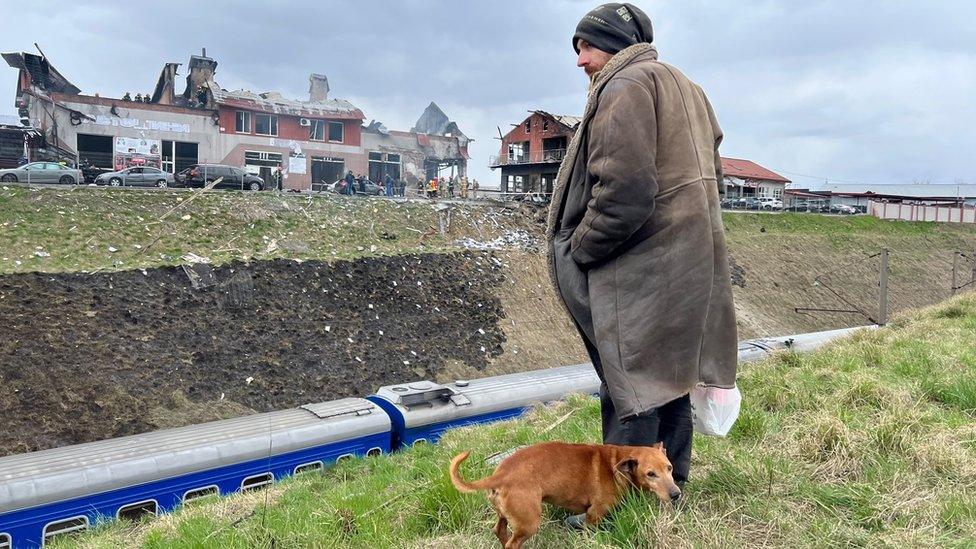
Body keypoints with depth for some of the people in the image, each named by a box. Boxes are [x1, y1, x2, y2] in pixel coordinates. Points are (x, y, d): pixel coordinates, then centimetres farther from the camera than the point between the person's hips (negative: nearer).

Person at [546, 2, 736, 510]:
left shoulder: (624, 87, -12)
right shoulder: (683, 87, 18)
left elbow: (624, 190, -24)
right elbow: (709, 173, 21)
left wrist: (580, 248, -13)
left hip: (637, 270, -10)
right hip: (688, 260, 10)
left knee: (630, 385, -2)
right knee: (668, 375, 17)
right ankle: (670, 484, 30)